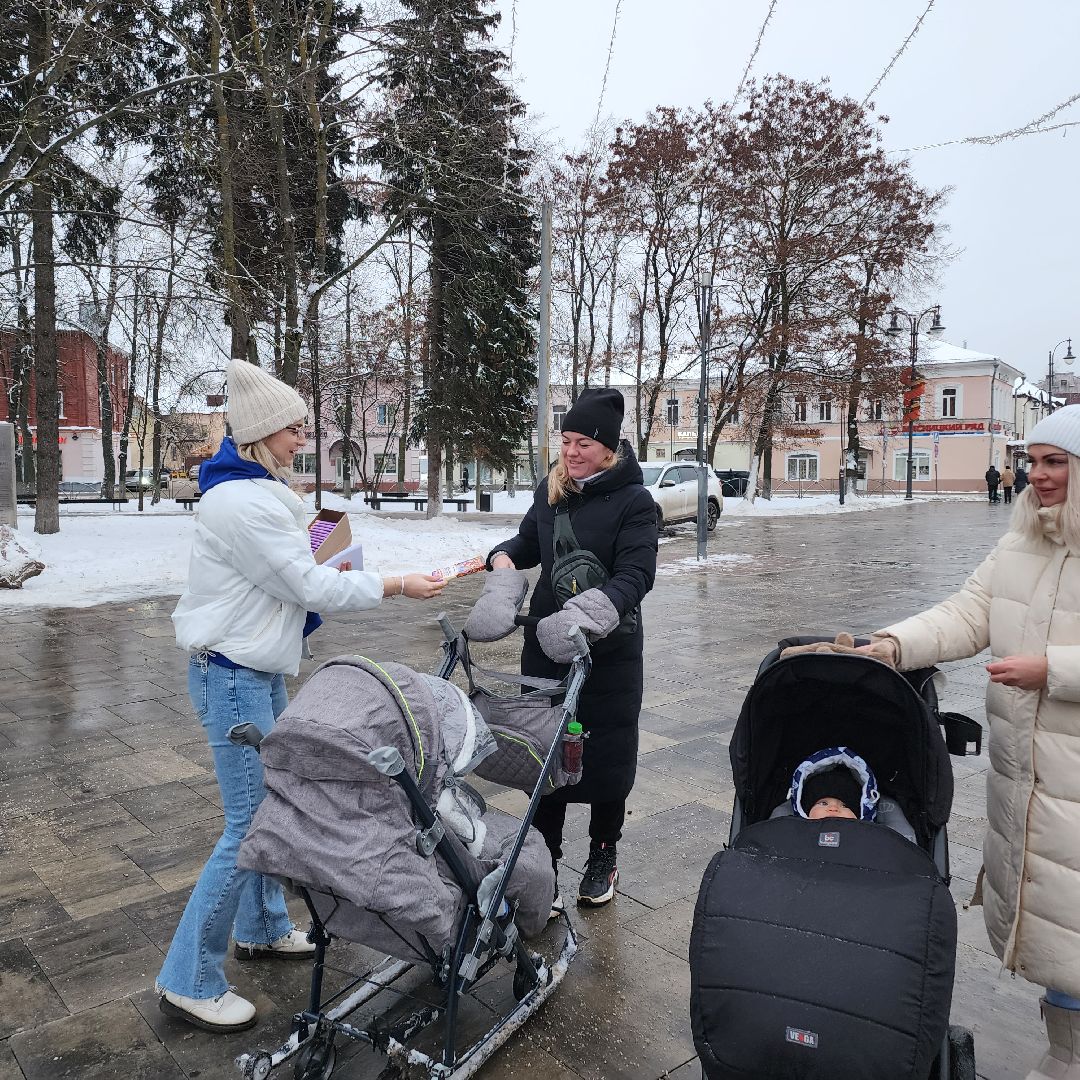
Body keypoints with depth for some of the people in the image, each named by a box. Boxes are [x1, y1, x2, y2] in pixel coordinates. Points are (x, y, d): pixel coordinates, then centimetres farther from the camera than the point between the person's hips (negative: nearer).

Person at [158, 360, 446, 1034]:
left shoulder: (257, 490, 11)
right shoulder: (240, 501, -22)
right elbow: (308, 587, -22)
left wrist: (321, 576, 2)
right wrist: (397, 586, -15)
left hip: (261, 671, 10)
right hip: (234, 676, -10)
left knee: (272, 803, 18)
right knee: (250, 822, -4)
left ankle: (263, 929, 35)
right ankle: (189, 981, 10)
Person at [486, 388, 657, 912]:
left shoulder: (633, 501, -10)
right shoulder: (550, 489, 6)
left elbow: (635, 575, -18)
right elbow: (530, 540, 19)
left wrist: (594, 612, -36)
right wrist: (504, 555, -4)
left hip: (609, 651, -4)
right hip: (545, 642, 4)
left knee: (606, 754, 10)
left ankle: (603, 857, 32)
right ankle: (546, 864, 21)